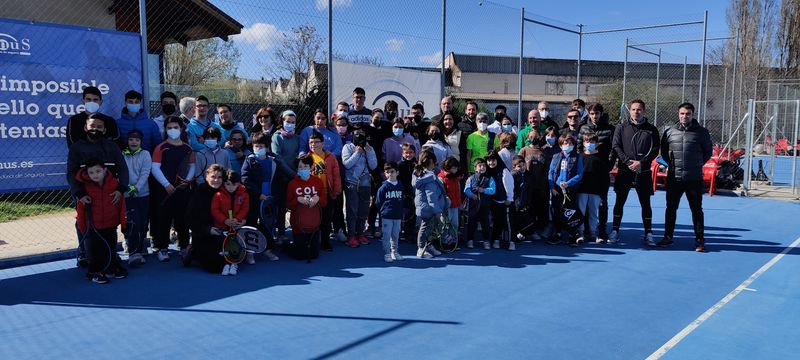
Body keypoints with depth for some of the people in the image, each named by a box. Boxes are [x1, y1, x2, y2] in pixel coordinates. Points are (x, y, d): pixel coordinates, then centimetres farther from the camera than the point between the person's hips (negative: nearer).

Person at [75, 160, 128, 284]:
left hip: (111, 225, 2)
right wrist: (82, 227, -2)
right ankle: (95, 272, 24)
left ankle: (112, 268, 34)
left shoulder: (114, 184, -10)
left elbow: (121, 204, -2)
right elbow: (81, 209, -5)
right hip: (93, 226, -2)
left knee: (111, 248, 16)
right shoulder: (85, 187, -12)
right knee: (95, 250, 8)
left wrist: (123, 221, 0)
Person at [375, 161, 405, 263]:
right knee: (386, 235, 1)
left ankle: (395, 252, 26)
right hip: (386, 216, -4)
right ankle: (387, 254, 10)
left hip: (398, 216, 4)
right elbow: (378, 202, -1)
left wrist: (400, 211, 7)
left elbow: (402, 200, 12)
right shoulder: (384, 187, -6)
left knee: (396, 235, 13)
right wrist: (385, 209, 2)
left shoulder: (400, 186, 6)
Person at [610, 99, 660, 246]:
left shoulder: (651, 129, 6)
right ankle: (615, 231, 12)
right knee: (619, 201, 4)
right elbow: (616, 146, -2)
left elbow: (655, 150, 1)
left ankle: (648, 233, 12)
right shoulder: (621, 127, 6)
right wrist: (628, 161, -13)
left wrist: (641, 162, -12)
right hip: (624, 171, 0)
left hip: (643, 172, 0)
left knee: (645, 203, 5)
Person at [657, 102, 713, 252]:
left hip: (694, 179, -2)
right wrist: (671, 164, 8)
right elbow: (663, 151, 16)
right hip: (674, 178, 2)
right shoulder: (669, 132, 4)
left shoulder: (701, 132, 0)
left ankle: (699, 240, 12)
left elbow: (708, 152, 9)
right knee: (671, 208, 9)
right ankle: (668, 237, 20)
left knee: (697, 210, 4)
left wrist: (697, 164, 4)